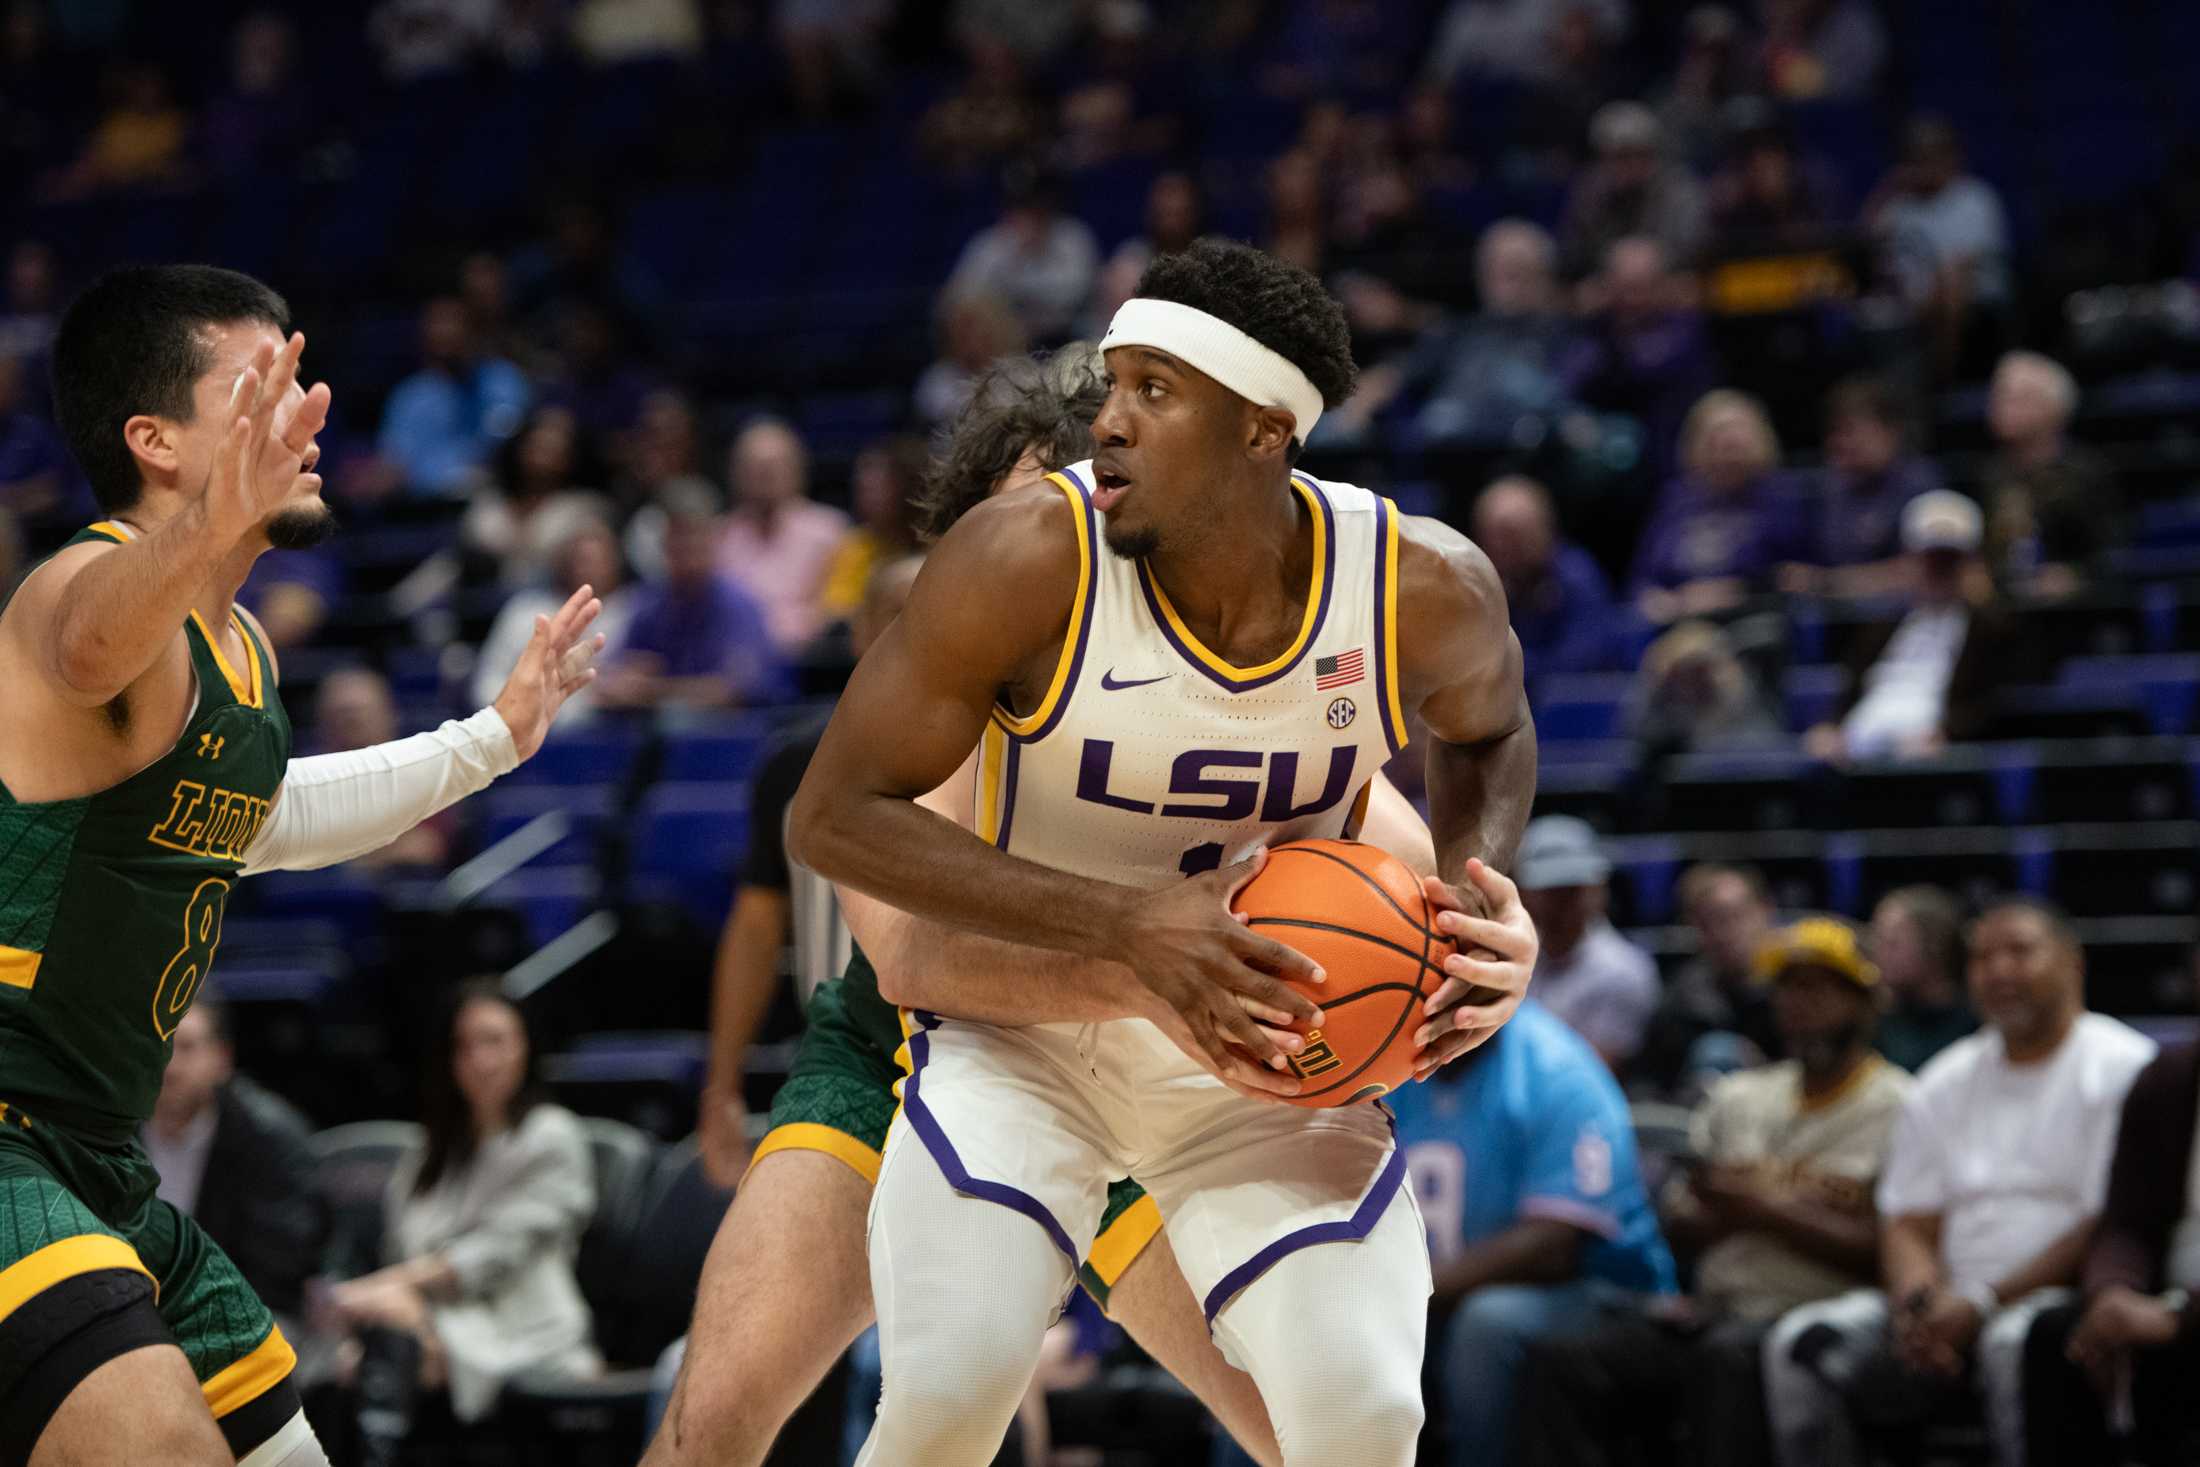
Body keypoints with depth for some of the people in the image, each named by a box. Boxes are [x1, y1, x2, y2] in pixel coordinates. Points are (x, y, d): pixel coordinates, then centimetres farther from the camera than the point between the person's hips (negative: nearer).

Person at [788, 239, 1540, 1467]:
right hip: (1021, 1030, -2)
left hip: (1264, 1050, 2)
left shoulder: (1425, 589, -15)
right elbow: (835, 816, -20)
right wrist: (1130, 923, -29)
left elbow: (1490, 731, 11)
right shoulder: (1030, 559, -24)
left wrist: (1475, 882, -11)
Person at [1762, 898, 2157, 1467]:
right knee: (1800, 1341, -16)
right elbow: (1908, 1224, 15)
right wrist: (1920, 1305, -9)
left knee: (2017, 1341, -40)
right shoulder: (1944, 1083, 19)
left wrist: (1983, 1304, -14)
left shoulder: (2124, 1068, 1)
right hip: (1951, 1307, 6)